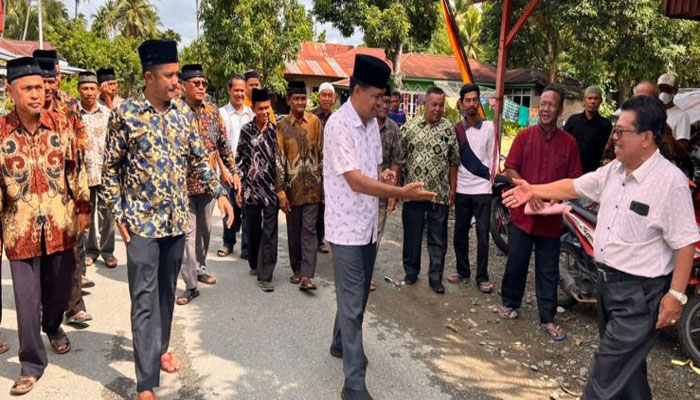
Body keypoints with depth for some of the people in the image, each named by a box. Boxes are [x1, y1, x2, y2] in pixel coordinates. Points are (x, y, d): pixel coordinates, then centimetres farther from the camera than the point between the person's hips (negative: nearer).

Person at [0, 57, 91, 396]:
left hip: (61, 224, 2)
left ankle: (53, 326, 48)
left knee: (60, 286, 16)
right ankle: (32, 363, 19)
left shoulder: (61, 125, -1)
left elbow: (76, 169, 5)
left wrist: (83, 208, 6)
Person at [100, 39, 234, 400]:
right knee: (144, 299, -2)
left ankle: (160, 348, 37)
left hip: (177, 218, 5)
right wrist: (118, 215, -7)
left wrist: (219, 192, 3)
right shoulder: (126, 112, -8)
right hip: (142, 220, -4)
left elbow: (199, 157, 12)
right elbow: (111, 168, -4)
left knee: (167, 291, 17)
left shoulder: (183, 111, 5)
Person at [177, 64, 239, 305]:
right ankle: (191, 284, 3)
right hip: (184, 182, -5)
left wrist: (231, 171, 9)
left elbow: (223, 144, 11)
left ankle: (200, 268, 36)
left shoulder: (213, 111, 4)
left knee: (205, 229, 17)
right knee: (188, 232, -3)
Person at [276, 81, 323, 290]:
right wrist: (281, 191, -7)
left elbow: (322, 153, 6)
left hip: (312, 185, 0)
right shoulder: (282, 126, 0)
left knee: (309, 230, -3)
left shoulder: (315, 121, 2)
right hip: (292, 185, 0)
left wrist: (324, 182, 5)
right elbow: (279, 159, -3)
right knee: (294, 231, 10)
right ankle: (297, 269, 24)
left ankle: (306, 275, -5)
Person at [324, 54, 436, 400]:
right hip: (347, 227, -8)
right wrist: (402, 193, -31)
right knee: (352, 302, -4)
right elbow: (355, 181, -25)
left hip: (369, 224, 8)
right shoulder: (338, 125, -18)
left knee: (359, 296, 20)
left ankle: (340, 345, 41)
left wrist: (383, 176, -4)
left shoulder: (372, 123, 8)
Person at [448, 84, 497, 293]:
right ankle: (463, 271, 23)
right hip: (462, 189, 2)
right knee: (460, 233, 9)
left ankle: (482, 277, 10)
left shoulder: (488, 127, 0)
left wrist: (488, 180, -2)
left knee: (482, 235, 1)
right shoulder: (456, 129, 2)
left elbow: (492, 158, 2)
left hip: (482, 189, -2)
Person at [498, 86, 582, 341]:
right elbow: (510, 169, -2)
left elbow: (574, 179, 2)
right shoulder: (524, 136, 1)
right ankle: (510, 302, 32)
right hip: (523, 213, 0)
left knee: (549, 271, 8)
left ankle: (548, 318, 19)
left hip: (551, 217, 0)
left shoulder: (569, 142, 2)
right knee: (516, 262, 11)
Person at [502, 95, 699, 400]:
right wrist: (533, 190, 14)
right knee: (627, 364, 24)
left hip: (641, 291, -8)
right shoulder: (613, 170, 4)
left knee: (607, 373, -3)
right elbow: (575, 187, 16)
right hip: (608, 280, 8)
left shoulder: (670, 181, -20)